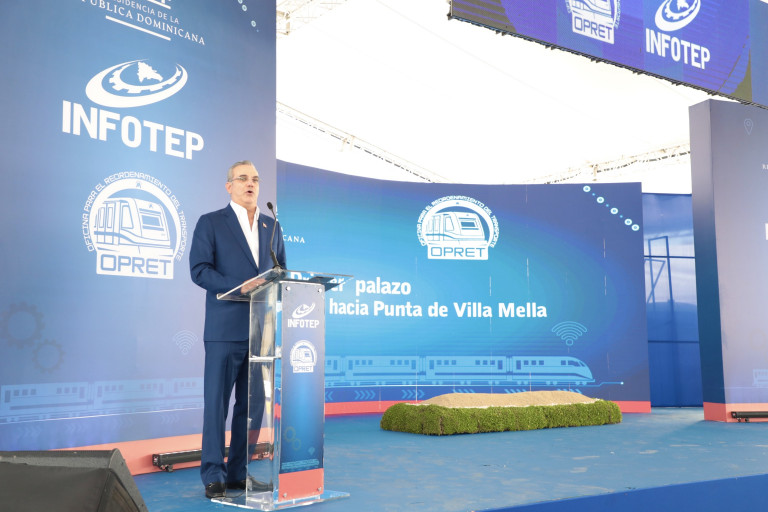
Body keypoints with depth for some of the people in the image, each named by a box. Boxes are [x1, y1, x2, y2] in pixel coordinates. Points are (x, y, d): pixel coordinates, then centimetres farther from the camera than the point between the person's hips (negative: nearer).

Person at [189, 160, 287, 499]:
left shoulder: (272, 226, 17)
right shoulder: (210, 223, 2)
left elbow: (281, 270, 19)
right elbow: (199, 269, -8)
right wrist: (240, 286, -19)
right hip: (226, 329, -5)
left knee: (252, 404, 9)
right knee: (216, 403, -1)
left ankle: (238, 473, 20)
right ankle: (213, 476, 10)